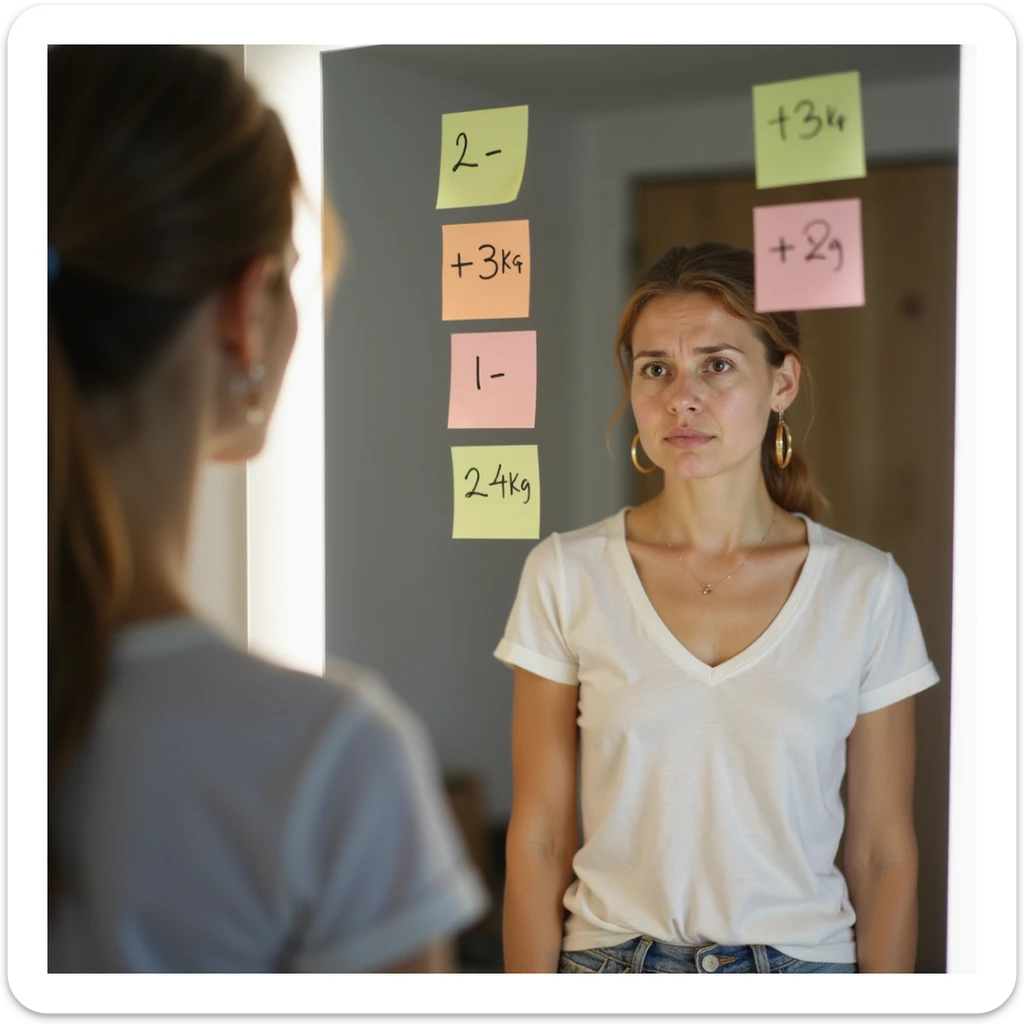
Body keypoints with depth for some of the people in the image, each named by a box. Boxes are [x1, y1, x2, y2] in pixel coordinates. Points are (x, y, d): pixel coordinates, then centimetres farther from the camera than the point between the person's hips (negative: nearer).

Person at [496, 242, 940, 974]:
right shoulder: (567, 574, -5)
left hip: (802, 961, 1)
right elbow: (539, 839, -3)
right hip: (610, 960, 0)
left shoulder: (865, 587, -5)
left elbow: (885, 853, -1)